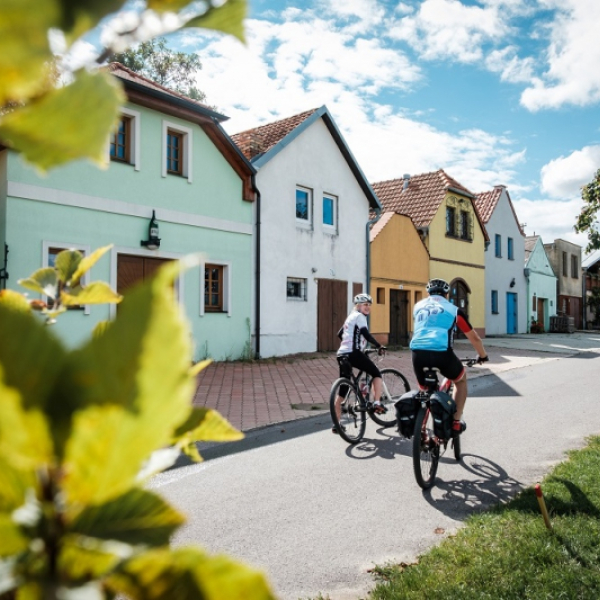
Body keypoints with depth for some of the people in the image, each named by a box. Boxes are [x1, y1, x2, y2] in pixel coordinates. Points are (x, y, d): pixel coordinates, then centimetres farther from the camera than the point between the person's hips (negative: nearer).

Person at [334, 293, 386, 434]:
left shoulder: (351, 317, 26)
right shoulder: (359, 316, -2)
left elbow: (340, 334, 35)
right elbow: (365, 334, -16)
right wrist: (379, 346, -12)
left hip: (342, 354, 9)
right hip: (354, 353, -9)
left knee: (342, 390, 8)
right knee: (376, 373, 7)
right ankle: (377, 403, -8)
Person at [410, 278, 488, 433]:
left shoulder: (418, 306, 26)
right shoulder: (453, 309, 20)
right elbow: (474, 337, 29)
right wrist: (482, 356, 46)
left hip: (418, 353, 2)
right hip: (442, 353, -2)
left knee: (424, 390, 28)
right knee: (461, 379, 29)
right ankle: (456, 422, 24)